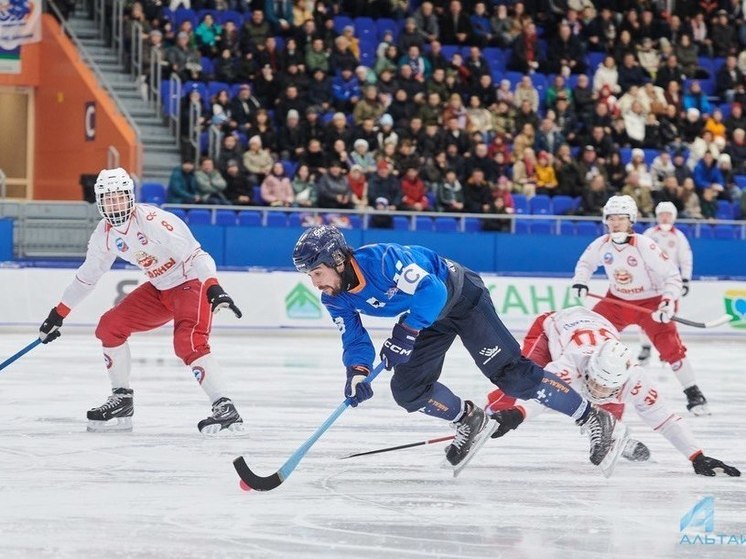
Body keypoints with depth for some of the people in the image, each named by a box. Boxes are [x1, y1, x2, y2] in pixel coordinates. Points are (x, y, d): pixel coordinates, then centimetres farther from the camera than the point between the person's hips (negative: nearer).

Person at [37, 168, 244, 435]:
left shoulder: (152, 220, -27)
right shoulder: (105, 233, -1)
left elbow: (195, 254, -32)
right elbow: (87, 275, 13)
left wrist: (214, 289, -46)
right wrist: (58, 314, 16)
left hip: (192, 282, -8)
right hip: (159, 288, 8)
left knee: (188, 343, -30)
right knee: (109, 326, 2)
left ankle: (225, 409, -29)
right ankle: (121, 401, 13)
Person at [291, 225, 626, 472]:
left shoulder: (381, 259, -35)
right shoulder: (335, 298, -11)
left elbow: (431, 290, -37)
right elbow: (354, 339, -6)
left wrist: (406, 332, -41)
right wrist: (357, 372, -25)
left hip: (459, 295, -8)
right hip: (431, 318, 8)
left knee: (510, 372, -11)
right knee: (408, 390, -5)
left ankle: (596, 420, -4)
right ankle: (470, 422, 19)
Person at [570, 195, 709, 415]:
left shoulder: (645, 246, -26)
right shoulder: (601, 245, -11)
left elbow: (672, 274, -24)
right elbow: (585, 263, 12)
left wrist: (669, 301, -35)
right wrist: (579, 283, -5)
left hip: (651, 302, -5)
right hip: (617, 301, 5)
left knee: (669, 345, -18)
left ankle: (693, 393, -8)